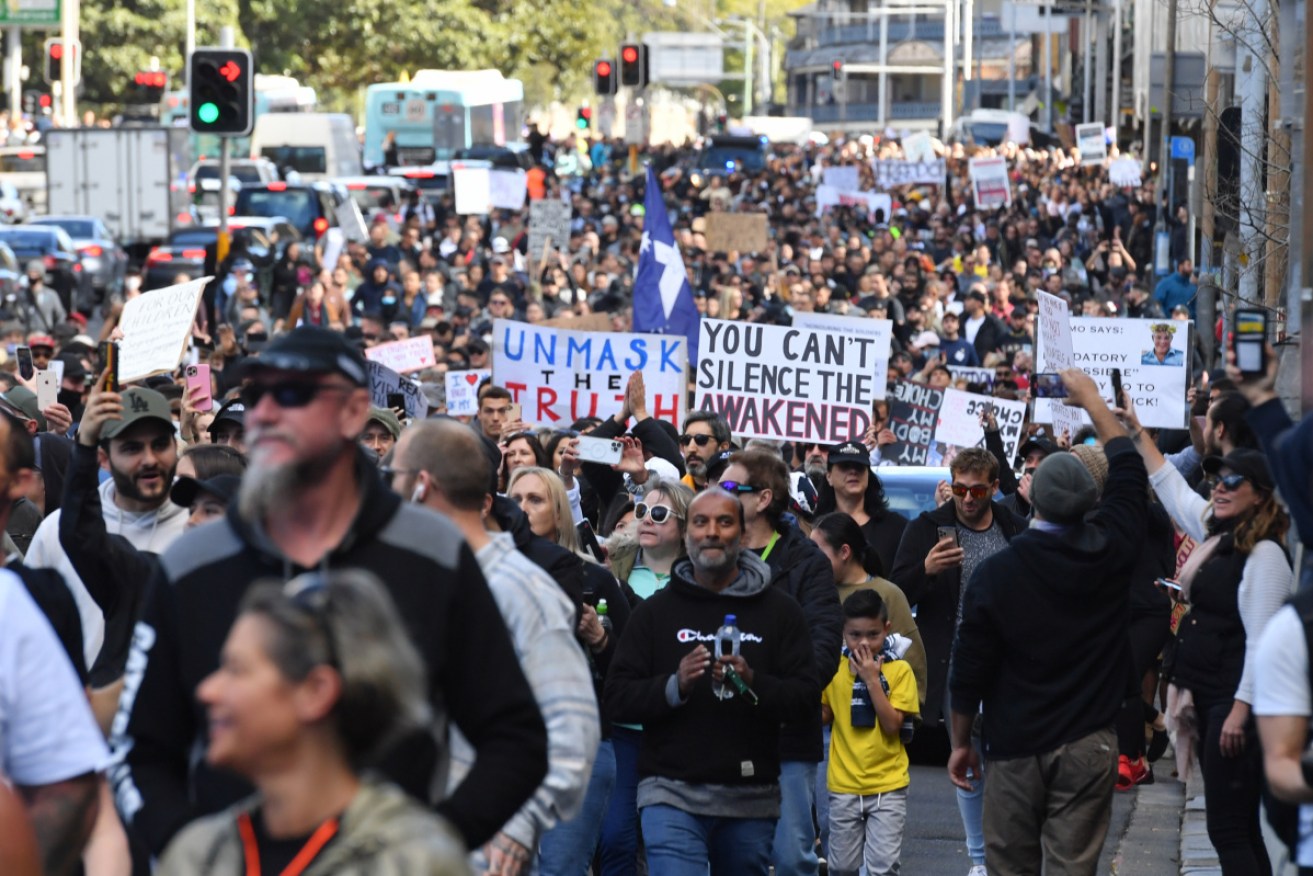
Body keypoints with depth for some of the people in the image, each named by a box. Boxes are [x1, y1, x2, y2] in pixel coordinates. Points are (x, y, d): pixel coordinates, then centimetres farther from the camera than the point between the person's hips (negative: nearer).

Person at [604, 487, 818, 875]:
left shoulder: (779, 610, 8)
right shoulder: (655, 610, 8)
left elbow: (806, 696, 1)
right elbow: (617, 698, 3)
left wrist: (753, 683, -18)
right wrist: (674, 686, -16)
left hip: (751, 797, 2)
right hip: (672, 792, -2)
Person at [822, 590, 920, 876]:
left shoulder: (899, 670, -5)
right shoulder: (834, 668, 2)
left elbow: (893, 726, -13)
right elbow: (822, 716, 0)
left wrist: (872, 679, -18)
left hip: (888, 785, -2)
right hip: (845, 785, 2)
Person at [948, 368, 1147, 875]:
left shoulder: (993, 575, -10)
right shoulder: (1109, 549, -5)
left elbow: (970, 670, -4)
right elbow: (1128, 467, 14)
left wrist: (961, 742, 12)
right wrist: (1092, 400, 27)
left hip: (1016, 746, -1)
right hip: (1089, 745, 1)